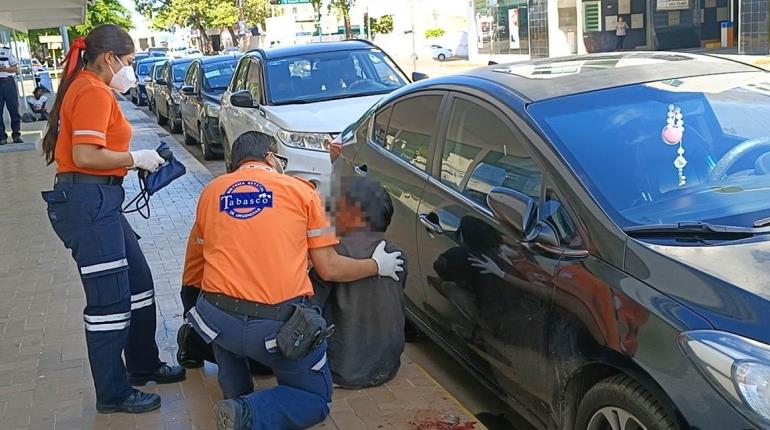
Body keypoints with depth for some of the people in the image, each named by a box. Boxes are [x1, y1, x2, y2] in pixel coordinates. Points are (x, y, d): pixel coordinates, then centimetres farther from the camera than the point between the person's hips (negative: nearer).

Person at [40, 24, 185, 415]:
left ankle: (143, 365, 33)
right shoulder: (93, 92, -13)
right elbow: (86, 155, -22)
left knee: (138, 282, 18)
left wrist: (135, 160, 8)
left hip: (97, 201, 11)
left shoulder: (85, 88, 18)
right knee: (109, 300, -3)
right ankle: (113, 395, 9)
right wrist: (135, 159, -10)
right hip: (88, 202, -11)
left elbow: (90, 150, 14)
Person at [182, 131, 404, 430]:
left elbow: (194, 263, 25)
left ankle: (236, 397, 26)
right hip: (279, 325, -3)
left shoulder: (212, 191, 14)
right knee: (316, 399, 21)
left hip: (217, 321, 3)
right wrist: (378, 266, 24)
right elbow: (329, 269, 7)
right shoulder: (300, 190, 6)